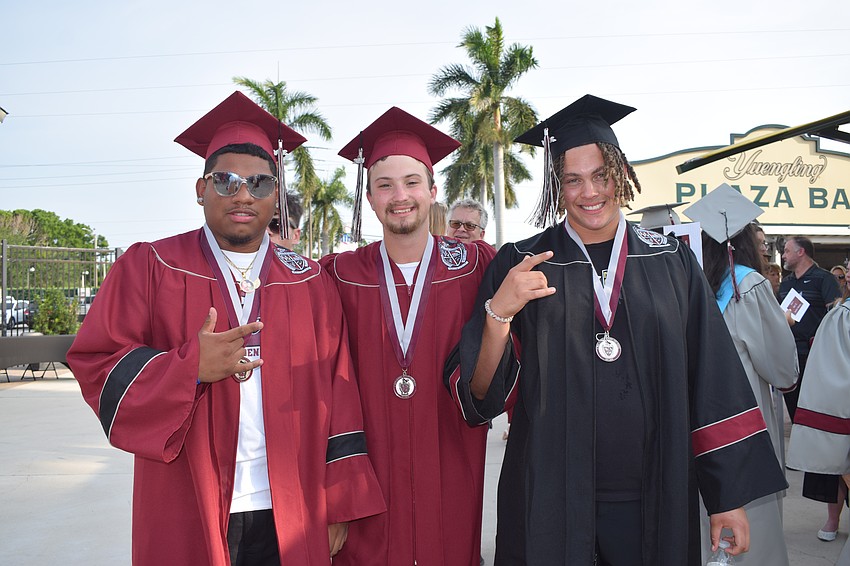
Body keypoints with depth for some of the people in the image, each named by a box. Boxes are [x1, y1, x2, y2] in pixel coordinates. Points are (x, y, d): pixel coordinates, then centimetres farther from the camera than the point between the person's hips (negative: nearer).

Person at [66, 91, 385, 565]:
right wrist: (191, 368, -19)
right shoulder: (149, 267, 0)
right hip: (188, 519, -1)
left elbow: (337, 396, 1)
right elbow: (94, 364, -4)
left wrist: (339, 504, -3)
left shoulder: (310, 282, 3)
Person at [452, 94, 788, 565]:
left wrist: (731, 495, 1)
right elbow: (482, 394, -10)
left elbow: (713, 385, 3)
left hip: (655, 502, 2)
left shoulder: (671, 262, 1)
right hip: (551, 503, -1)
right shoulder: (520, 266, -5)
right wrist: (499, 314, -26)